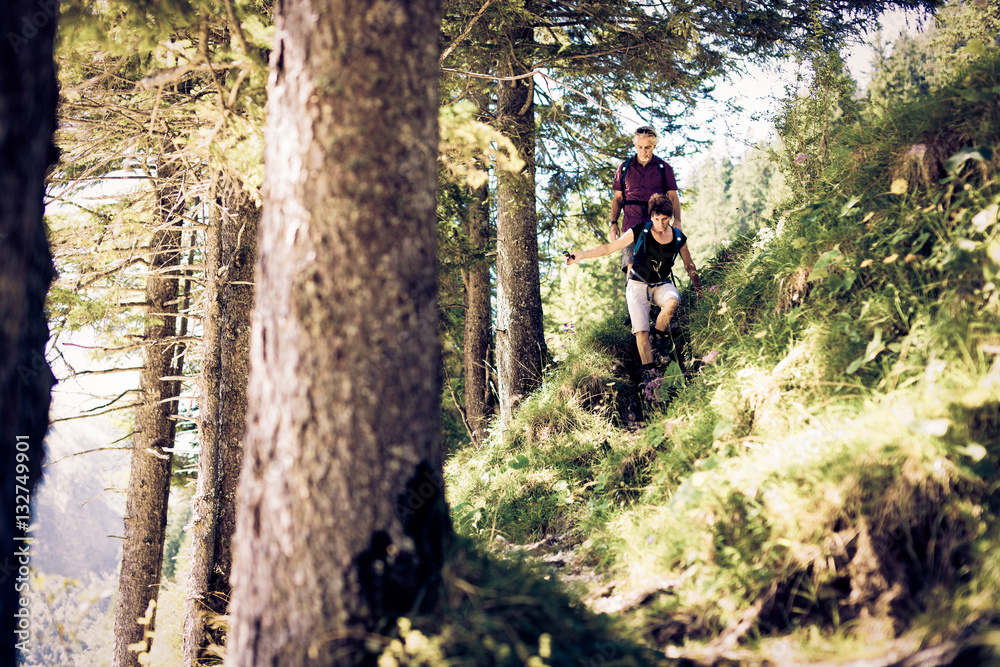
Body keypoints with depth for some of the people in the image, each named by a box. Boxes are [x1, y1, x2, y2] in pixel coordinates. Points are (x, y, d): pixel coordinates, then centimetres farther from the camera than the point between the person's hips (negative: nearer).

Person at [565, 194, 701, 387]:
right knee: (641, 331, -17)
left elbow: (689, 265, 14)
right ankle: (649, 372, -9)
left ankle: (658, 335, -9)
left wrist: (699, 289, 16)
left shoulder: (678, 238, -2)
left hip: (662, 285, 2)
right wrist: (580, 255, -14)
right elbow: (609, 248, -6)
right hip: (638, 285, -1)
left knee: (673, 301, -35)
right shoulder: (639, 232, -10)